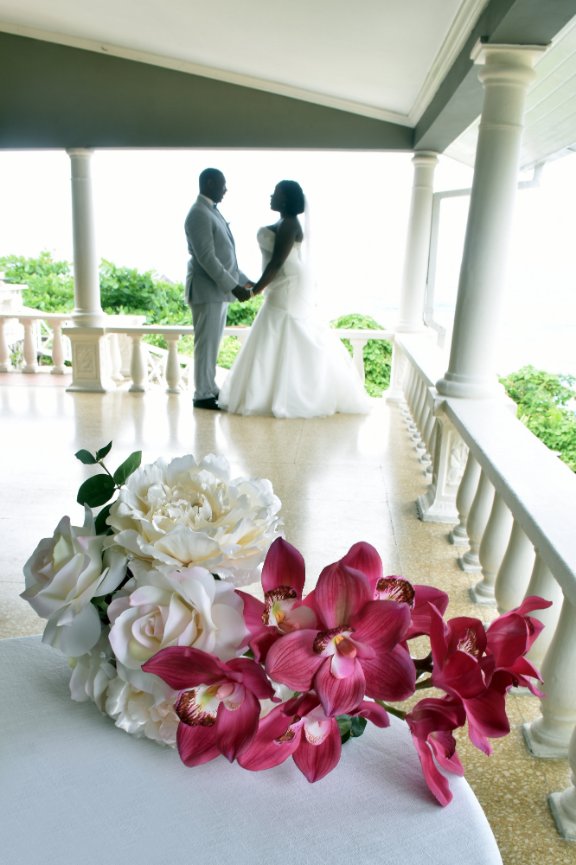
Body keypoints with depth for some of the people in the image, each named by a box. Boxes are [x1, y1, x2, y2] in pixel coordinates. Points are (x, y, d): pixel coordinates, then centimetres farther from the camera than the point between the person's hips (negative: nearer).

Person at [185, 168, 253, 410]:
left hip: (219, 289, 9)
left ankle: (210, 388, 20)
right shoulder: (199, 214, -13)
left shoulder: (212, 211, 18)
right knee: (206, 343, -5)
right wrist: (233, 286, -21)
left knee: (212, 343, 12)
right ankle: (203, 395, 2)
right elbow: (206, 258, -20)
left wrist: (244, 280, 17)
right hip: (207, 290, -9)